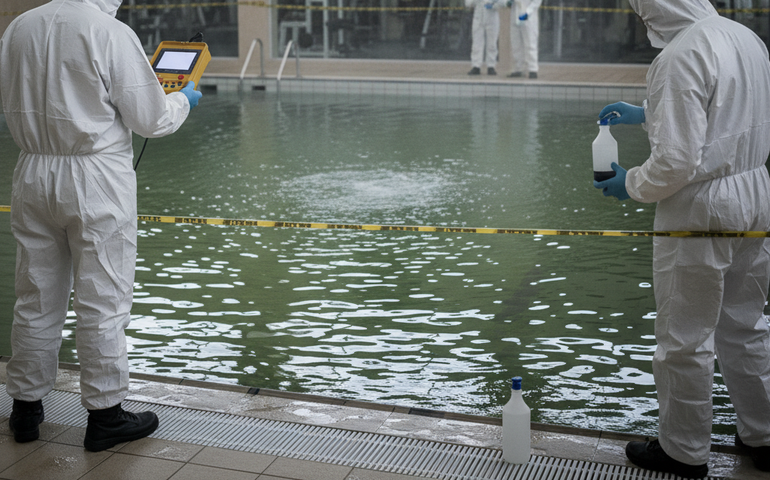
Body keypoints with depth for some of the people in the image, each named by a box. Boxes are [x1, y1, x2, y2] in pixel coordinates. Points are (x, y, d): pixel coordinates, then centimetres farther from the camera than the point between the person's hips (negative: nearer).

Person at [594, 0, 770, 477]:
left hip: (702, 210, -9)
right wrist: (647, 113, 26)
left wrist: (631, 184, -7)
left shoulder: (680, 56, -21)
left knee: (685, 338, 7)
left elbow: (677, 161, -25)